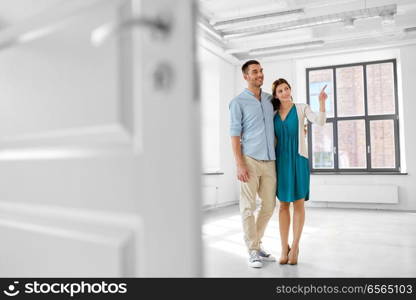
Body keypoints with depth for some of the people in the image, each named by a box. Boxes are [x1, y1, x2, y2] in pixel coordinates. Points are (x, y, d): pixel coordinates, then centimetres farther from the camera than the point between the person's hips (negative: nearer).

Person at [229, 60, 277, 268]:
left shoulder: (270, 99, 14)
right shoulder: (238, 102, -3)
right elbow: (234, 135, -8)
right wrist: (240, 164, -16)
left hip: (269, 162, 6)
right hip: (249, 161, -6)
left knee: (269, 205, 9)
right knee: (249, 207, -1)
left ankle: (255, 243, 26)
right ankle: (253, 251, 9)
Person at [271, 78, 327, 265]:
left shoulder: (301, 108, 3)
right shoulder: (273, 114, 11)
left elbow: (320, 122, -14)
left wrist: (322, 102, -26)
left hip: (298, 159, -2)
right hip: (280, 161, 3)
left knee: (298, 203, 0)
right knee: (283, 204, 3)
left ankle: (294, 247, 12)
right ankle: (284, 249, 10)